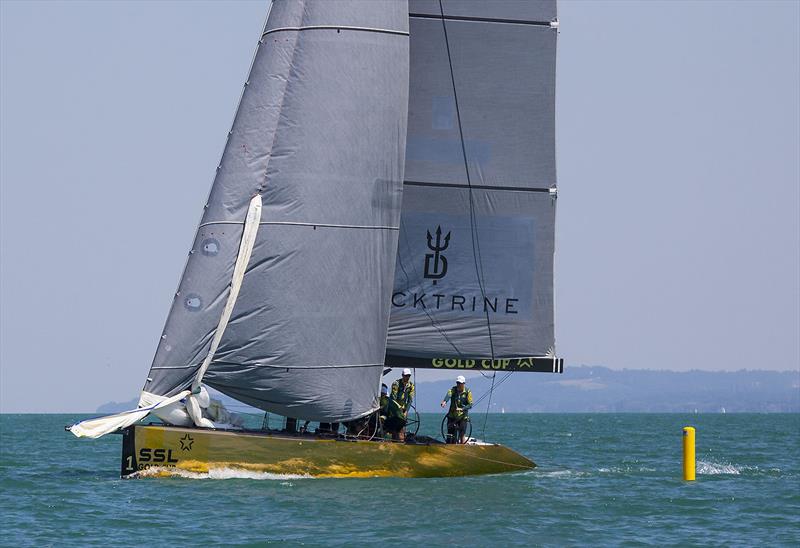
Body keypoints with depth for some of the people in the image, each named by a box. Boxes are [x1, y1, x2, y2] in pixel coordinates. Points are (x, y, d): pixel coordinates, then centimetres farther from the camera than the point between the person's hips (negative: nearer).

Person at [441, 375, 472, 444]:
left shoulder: (467, 392, -3)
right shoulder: (453, 390, 0)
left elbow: (470, 405, -9)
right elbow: (449, 394, -23)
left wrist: (462, 409, -27)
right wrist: (444, 401, -45)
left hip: (462, 417, -2)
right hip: (452, 416, 2)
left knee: (461, 436, -4)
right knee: (450, 435, 2)